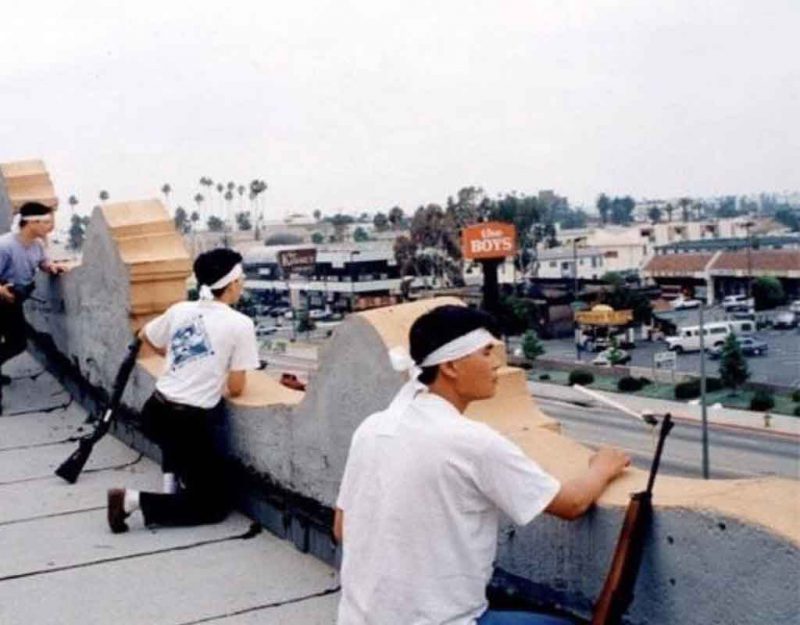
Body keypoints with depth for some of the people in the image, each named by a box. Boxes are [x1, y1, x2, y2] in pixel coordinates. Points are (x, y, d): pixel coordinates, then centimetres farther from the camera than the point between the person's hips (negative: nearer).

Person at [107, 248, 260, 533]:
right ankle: (134, 500, -8)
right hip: (190, 423, -6)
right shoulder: (240, 324, -11)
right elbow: (236, 388, -8)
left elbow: (145, 336, 26)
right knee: (216, 505, 6)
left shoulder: (179, 310, 6)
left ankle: (172, 483, 27)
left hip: (155, 412, 7)